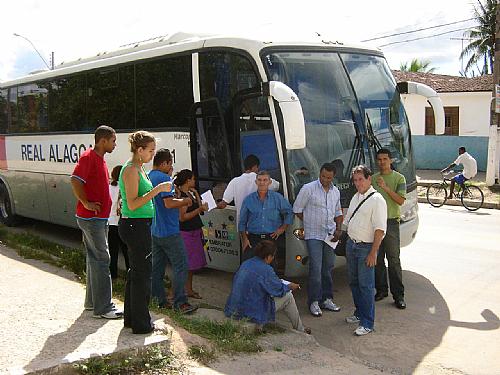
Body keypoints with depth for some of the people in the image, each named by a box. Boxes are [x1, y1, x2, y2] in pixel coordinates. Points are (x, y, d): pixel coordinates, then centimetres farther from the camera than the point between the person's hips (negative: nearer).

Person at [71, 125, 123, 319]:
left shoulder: (100, 159, 15)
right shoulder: (88, 157, -14)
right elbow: (75, 180, -25)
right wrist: (86, 203, -21)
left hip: (99, 218, 10)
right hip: (91, 218, -10)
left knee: (95, 259, 15)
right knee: (101, 259, -8)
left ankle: (92, 301, 26)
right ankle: (102, 307, -3)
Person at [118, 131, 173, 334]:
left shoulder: (138, 168, 14)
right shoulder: (131, 170, -17)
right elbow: (133, 204, -23)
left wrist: (160, 188, 18)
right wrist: (157, 190, -24)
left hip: (138, 226, 10)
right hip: (135, 225, -10)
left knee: (135, 272, 17)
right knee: (142, 274, -3)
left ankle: (131, 317, 28)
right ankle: (141, 324, 7)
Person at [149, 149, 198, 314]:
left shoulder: (149, 177, 13)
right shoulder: (163, 178, -15)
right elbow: (169, 203, -23)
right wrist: (185, 201, -6)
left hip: (155, 231, 10)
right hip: (169, 232, -10)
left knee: (157, 266, 12)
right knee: (180, 266, -7)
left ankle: (160, 299, 18)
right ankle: (180, 302, -9)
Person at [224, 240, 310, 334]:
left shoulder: (245, 264, 3)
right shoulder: (266, 270, -19)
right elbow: (280, 290, -8)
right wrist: (290, 286, 16)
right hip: (253, 313, -8)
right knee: (288, 297, 8)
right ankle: (299, 329, 24)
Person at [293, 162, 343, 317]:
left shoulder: (335, 192, 11)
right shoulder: (308, 189, -7)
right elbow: (297, 210, -2)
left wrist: (338, 229, 7)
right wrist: (310, 223, 1)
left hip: (330, 235, 6)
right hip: (314, 235, -5)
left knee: (328, 268, 10)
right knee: (316, 269, -9)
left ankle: (327, 299, 19)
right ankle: (314, 301, -1)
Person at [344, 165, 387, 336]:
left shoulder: (376, 200, -14)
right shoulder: (356, 197, 12)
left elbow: (380, 229, -18)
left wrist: (373, 253, -20)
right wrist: (350, 241, 16)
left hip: (366, 248, -8)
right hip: (351, 244, 8)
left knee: (365, 285, -5)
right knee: (353, 282, 17)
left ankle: (367, 323, 2)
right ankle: (359, 313, 33)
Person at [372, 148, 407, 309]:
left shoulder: (399, 178, -1)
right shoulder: (373, 178, 12)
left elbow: (401, 200, -11)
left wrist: (385, 188, -21)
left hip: (391, 222, -4)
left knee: (393, 260, -4)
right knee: (377, 259, 9)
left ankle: (398, 295, 0)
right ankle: (381, 290, 21)